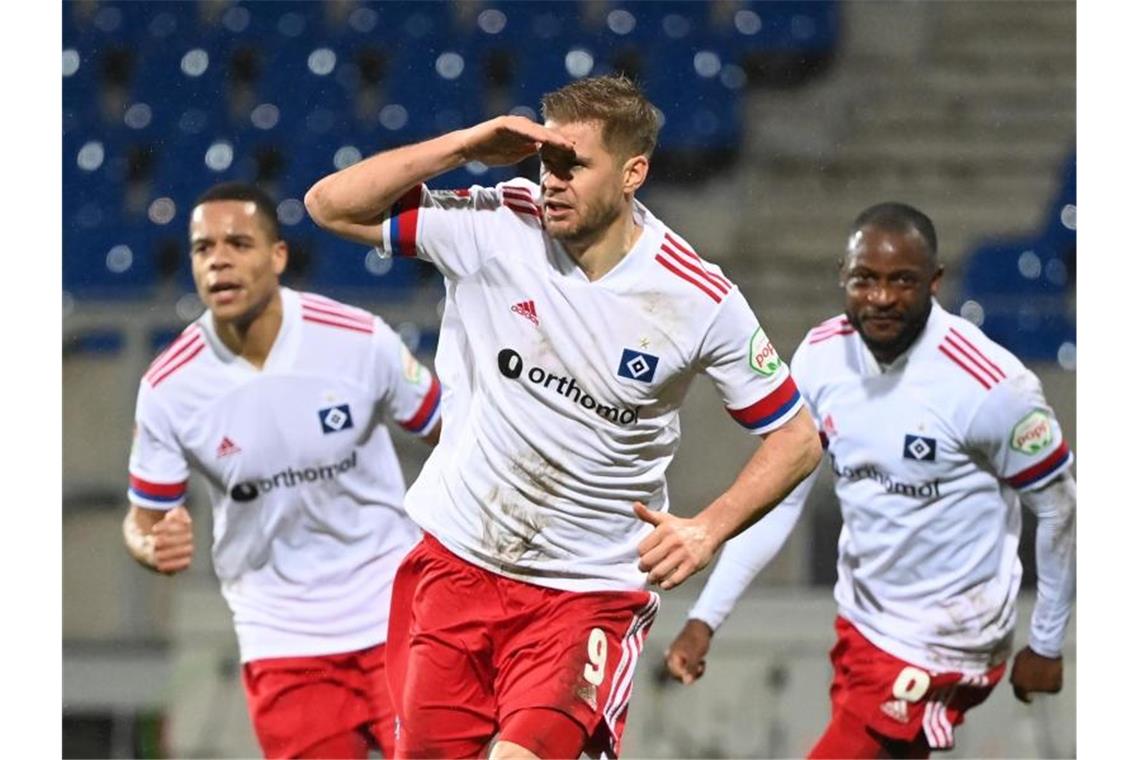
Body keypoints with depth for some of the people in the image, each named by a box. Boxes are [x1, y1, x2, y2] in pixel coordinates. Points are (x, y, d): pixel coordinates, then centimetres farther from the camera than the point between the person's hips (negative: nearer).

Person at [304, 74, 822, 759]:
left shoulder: (700, 300, -11)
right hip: (457, 557, 3)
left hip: (590, 590, -3)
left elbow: (796, 438, -1)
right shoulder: (498, 226, -8)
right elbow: (332, 206, -7)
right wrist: (465, 146, -15)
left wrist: (709, 529, -14)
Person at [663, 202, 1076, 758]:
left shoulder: (990, 385, -24)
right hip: (861, 620, 7)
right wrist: (705, 617, -4)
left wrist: (1046, 645, -2)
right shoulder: (822, 356, -7)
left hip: (941, 643, -7)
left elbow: (1058, 508, -10)